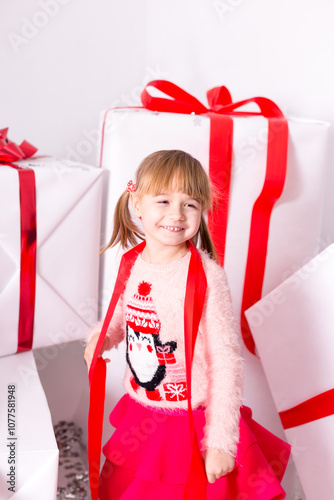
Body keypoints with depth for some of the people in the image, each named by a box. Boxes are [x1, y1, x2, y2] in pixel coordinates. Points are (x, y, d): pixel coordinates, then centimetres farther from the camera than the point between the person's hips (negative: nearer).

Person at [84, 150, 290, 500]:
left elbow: (227, 360, -19)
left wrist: (221, 441, -19)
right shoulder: (133, 264, -4)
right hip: (139, 417, 6)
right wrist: (103, 335, -4)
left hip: (192, 425, -6)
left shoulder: (206, 276, -21)